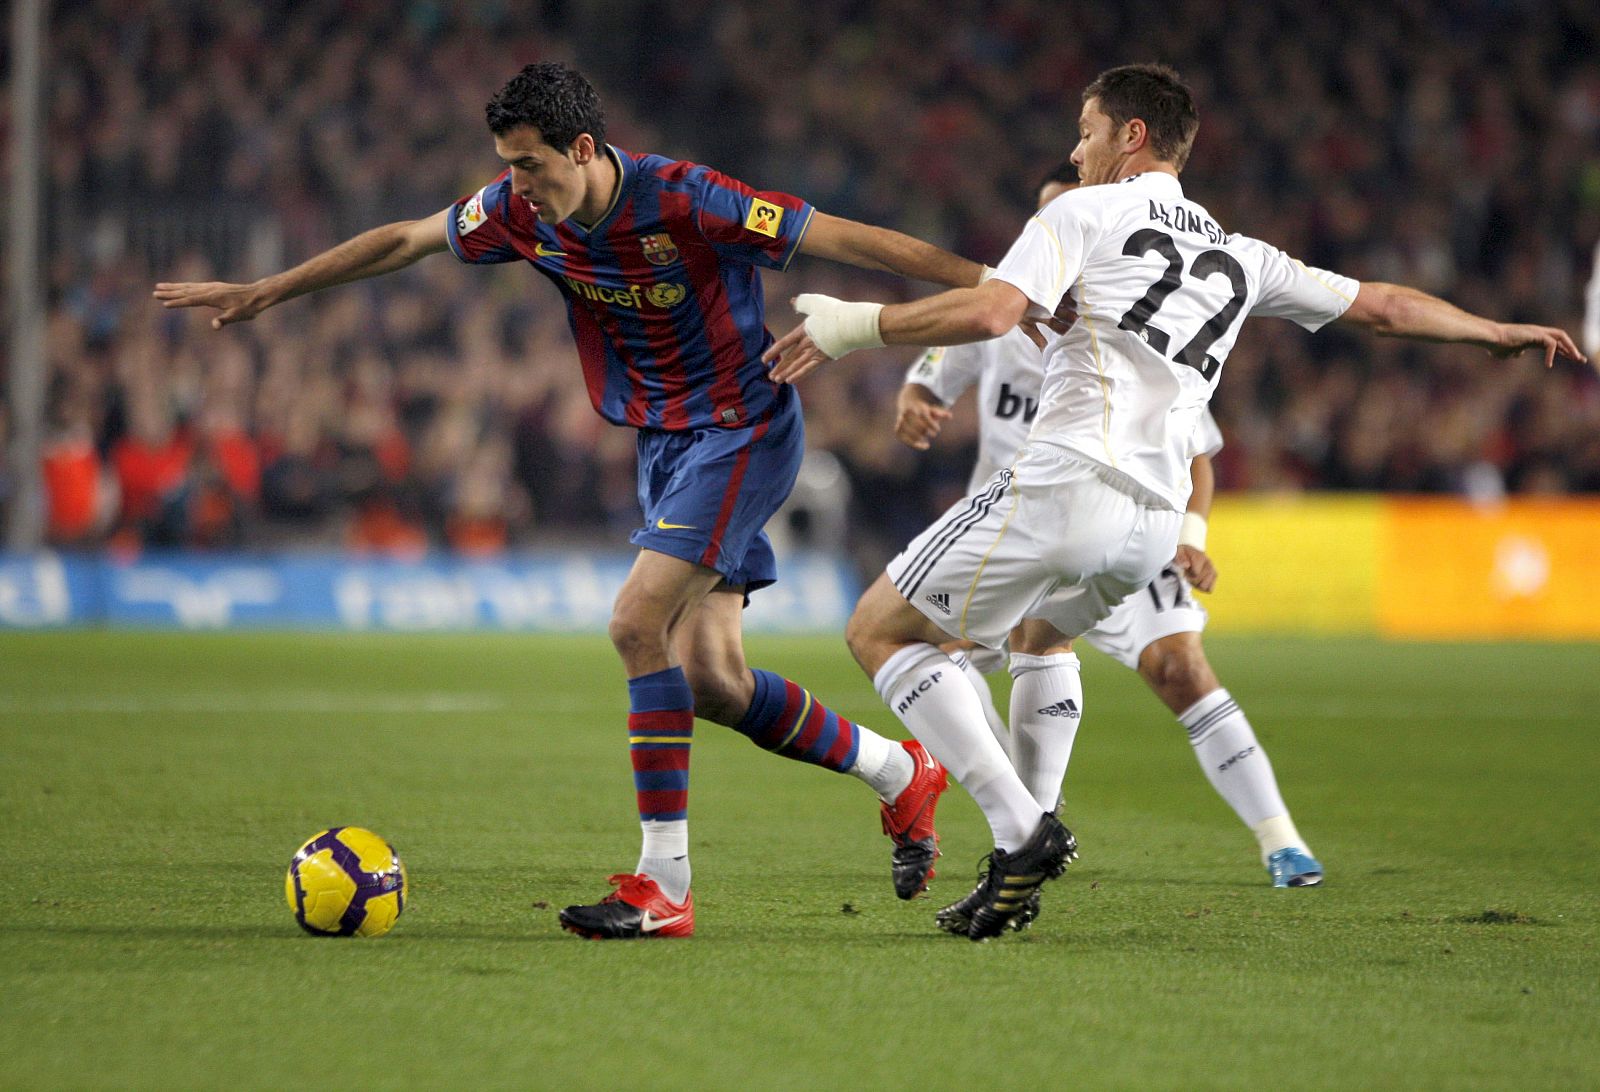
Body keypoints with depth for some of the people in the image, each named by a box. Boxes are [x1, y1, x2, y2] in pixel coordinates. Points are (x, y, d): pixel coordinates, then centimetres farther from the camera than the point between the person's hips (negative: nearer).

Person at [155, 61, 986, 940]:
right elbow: (404, 241, 10)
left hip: (741, 432, -7)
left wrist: (994, 286, -22)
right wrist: (264, 293, 14)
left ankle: (664, 885, -16)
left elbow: (845, 239, -22)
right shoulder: (523, 212, -5)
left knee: (637, 621, -21)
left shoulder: (683, 201, -24)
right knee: (707, 680, 1)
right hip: (660, 441, 7)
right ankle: (901, 774, 23)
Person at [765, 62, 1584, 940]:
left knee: (879, 631, 3)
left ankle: (1021, 832, -9)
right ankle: (1030, 835, 22)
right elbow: (1384, 306, 29)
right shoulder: (1238, 257, 21)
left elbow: (989, 313, -12)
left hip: (1065, 487, -7)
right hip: (1155, 522, 7)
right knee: (1041, 634, 37)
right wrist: (1498, 333, 44)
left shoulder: (1083, 214, 4)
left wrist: (853, 325, -4)